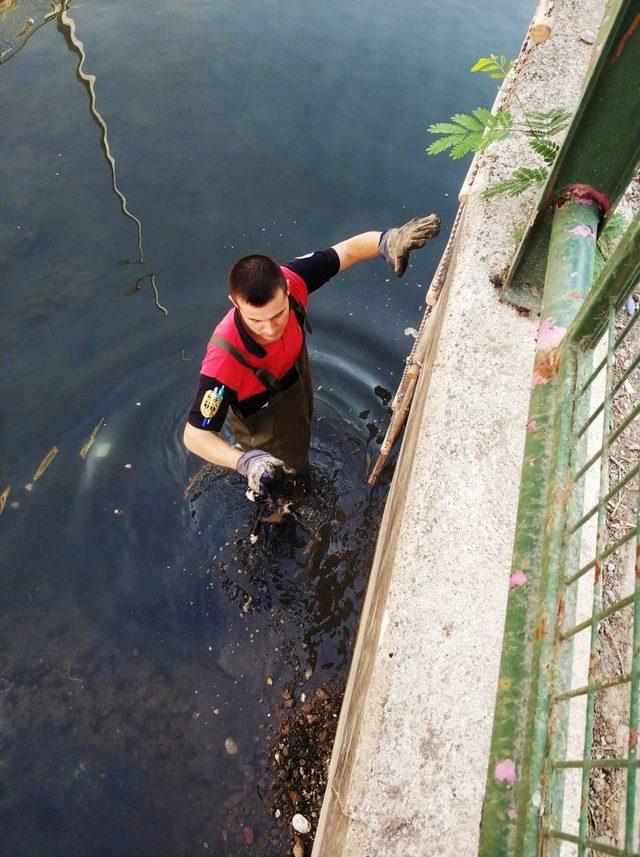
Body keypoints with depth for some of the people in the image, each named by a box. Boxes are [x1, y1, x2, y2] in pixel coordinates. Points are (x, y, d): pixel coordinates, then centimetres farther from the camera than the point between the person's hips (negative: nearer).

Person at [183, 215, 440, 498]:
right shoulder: (225, 358, -47)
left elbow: (349, 249, -20)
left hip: (298, 380, 5)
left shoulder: (288, 281, -34)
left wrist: (387, 239, -41)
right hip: (265, 429, -5)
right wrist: (244, 461, -57)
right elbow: (194, 435, -40)